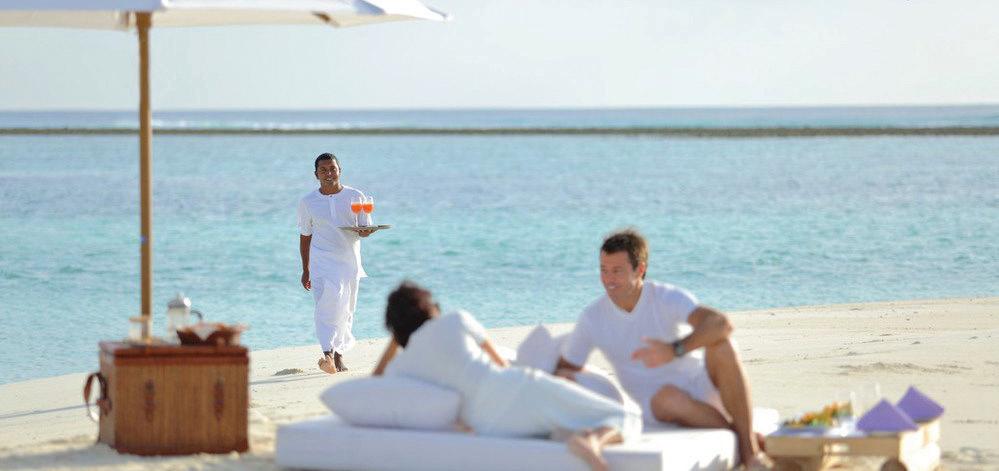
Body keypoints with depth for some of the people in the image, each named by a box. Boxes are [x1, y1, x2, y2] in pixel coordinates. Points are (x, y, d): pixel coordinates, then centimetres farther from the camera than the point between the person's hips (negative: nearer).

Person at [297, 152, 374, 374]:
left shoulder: (355, 197, 4)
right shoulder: (308, 202, 5)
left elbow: (366, 230, 7)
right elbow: (305, 236, 13)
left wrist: (365, 230, -19)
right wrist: (305, 270, 13)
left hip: (349, 260, 2)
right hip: (322, 261, -2)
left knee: (345, 310, 5)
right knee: (328, 301, -21)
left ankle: (338, 354, 20)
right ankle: (328, 354, -30)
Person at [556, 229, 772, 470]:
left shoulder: (668, 298, -14)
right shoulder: (592, 318, -4)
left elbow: (720, 323, -31)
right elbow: (566, 367, 9)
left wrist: (674, 350, -46)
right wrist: (563, 376, -18)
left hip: (702, 385, 0)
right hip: (657, 405, 0)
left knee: (721, 341, -32)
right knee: (668, 396, -38)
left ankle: (750, 448, -31)